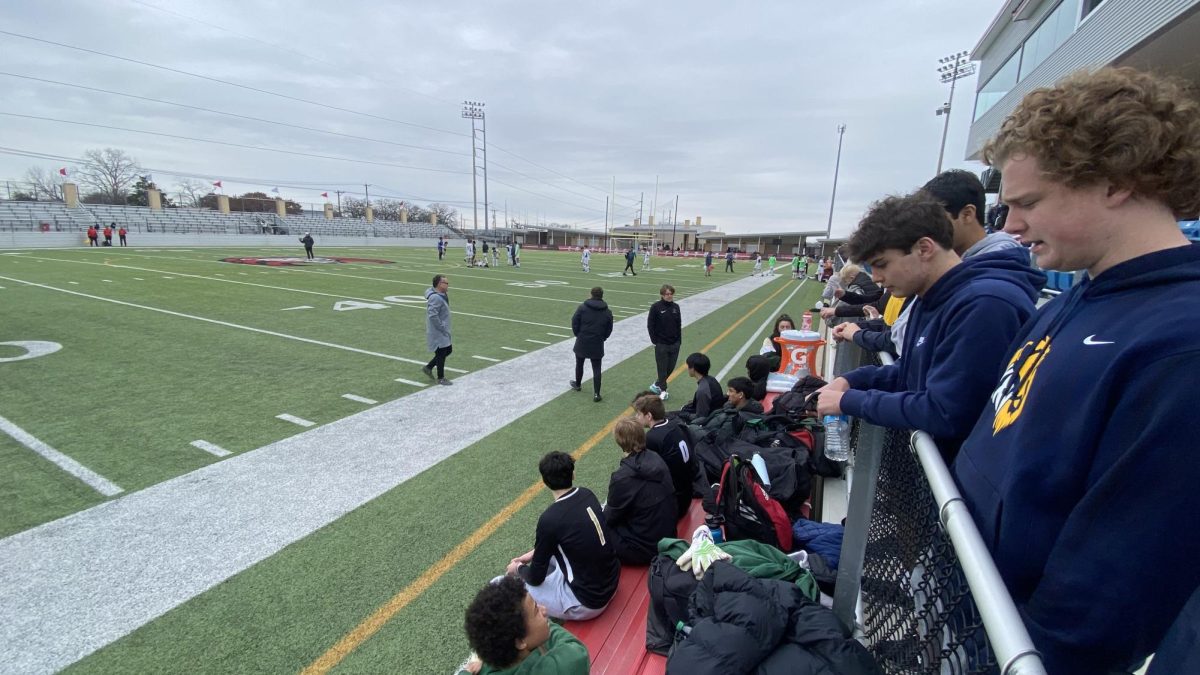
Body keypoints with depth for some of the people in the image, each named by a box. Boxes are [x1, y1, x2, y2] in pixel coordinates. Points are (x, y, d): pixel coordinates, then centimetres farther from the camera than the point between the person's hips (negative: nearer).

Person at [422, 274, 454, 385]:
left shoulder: (442, 295, 8)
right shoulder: (435, 298, -24)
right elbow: (433, 316, -29)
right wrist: (442, 328, -21)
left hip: (443, 332, 10)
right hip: (437, 333, -10)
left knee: (448, 350, 19)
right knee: (441, 354, 2)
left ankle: (428, 367, 30)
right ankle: (440, 378, 19)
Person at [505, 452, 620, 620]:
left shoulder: (550, 519, -22)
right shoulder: (587, 494, -3)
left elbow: (536, 578, -9)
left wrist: (518, 569, 13)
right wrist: (534, 553, 17)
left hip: (586, 602, -7)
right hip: (611, 583, 7)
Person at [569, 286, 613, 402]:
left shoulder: (583, 307, -7)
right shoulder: (607, 312, 0)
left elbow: (574, 323, -6)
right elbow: (609, 330, 4)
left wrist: (578, 335, 10)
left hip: (582, 342, 0)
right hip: (597, 345, 1)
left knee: (579, 364, 21)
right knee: (596, 369, 4)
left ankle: (577, 384, 41)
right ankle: (596, 394, -1)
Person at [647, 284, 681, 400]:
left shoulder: (676, 307, 5)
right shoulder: (656, 307, -9)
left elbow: (679, 325, 11)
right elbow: (650, 325, -6)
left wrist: (679, 340, 7)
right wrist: (654, 341, -9)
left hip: (674, 344, 5)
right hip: (661, 344, -5)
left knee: (671, 367, 10)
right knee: (662, 368, 2)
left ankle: (657, 385, 29)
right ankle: (662, 390, 17)